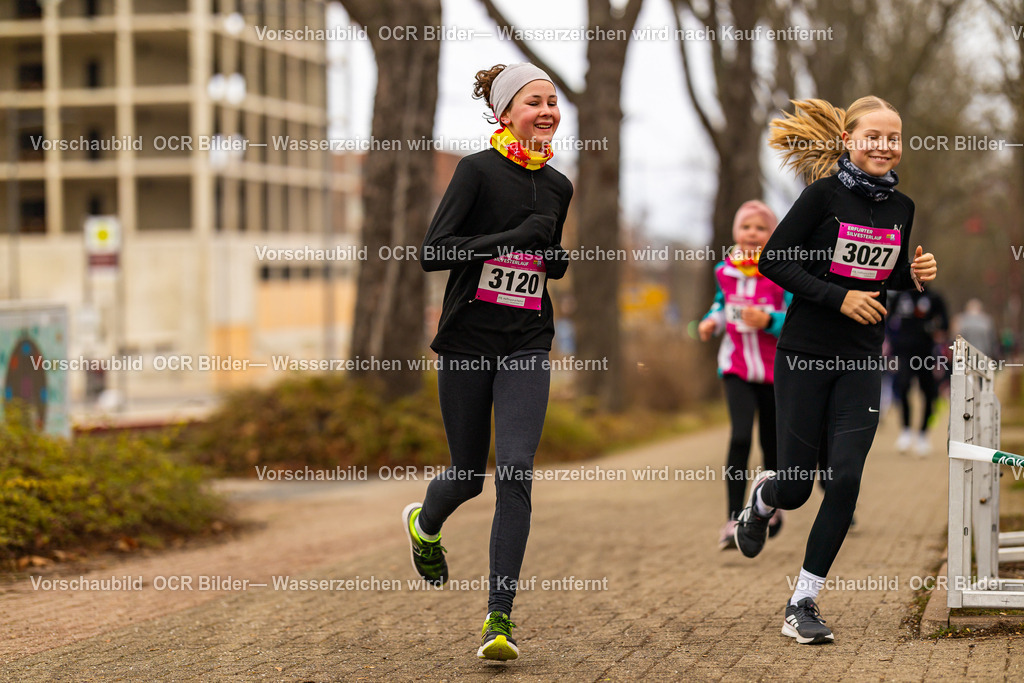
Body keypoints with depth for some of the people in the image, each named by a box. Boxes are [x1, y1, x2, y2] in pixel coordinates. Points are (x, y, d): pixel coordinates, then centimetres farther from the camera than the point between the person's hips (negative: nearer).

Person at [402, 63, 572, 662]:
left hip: (526, 347, 3)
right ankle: (425, 525, 45)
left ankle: (500, 617, -8)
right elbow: (433, 252, -14)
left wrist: (557, 259, 3)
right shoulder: (480, 170, -6)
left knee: (515, 475, -12)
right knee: (469, 475, 8)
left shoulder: (558, 186, 11)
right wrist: (513, 240, -21)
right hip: (468, 341, -3)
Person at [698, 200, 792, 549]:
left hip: (775, 371, -1)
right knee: (740, 436, -18)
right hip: (736, 368, 1)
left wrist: (769, 321, -27)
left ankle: (772, 507, 38)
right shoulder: (725, 272, 1)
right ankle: (734, 518, -15)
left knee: (772, 445, 10)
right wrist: (711, 322, 2)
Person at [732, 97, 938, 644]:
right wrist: (838, 297, -16)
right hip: (805, 355, -4)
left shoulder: (900, 207, 6)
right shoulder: (824, 194, -10)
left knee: (845, 480, -8)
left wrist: (916, 274, -2)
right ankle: (762, 498, 41)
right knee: (796, 487, 2)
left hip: (861, 362, 4)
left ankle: (802, 604, 4)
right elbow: (772, 261, -10)